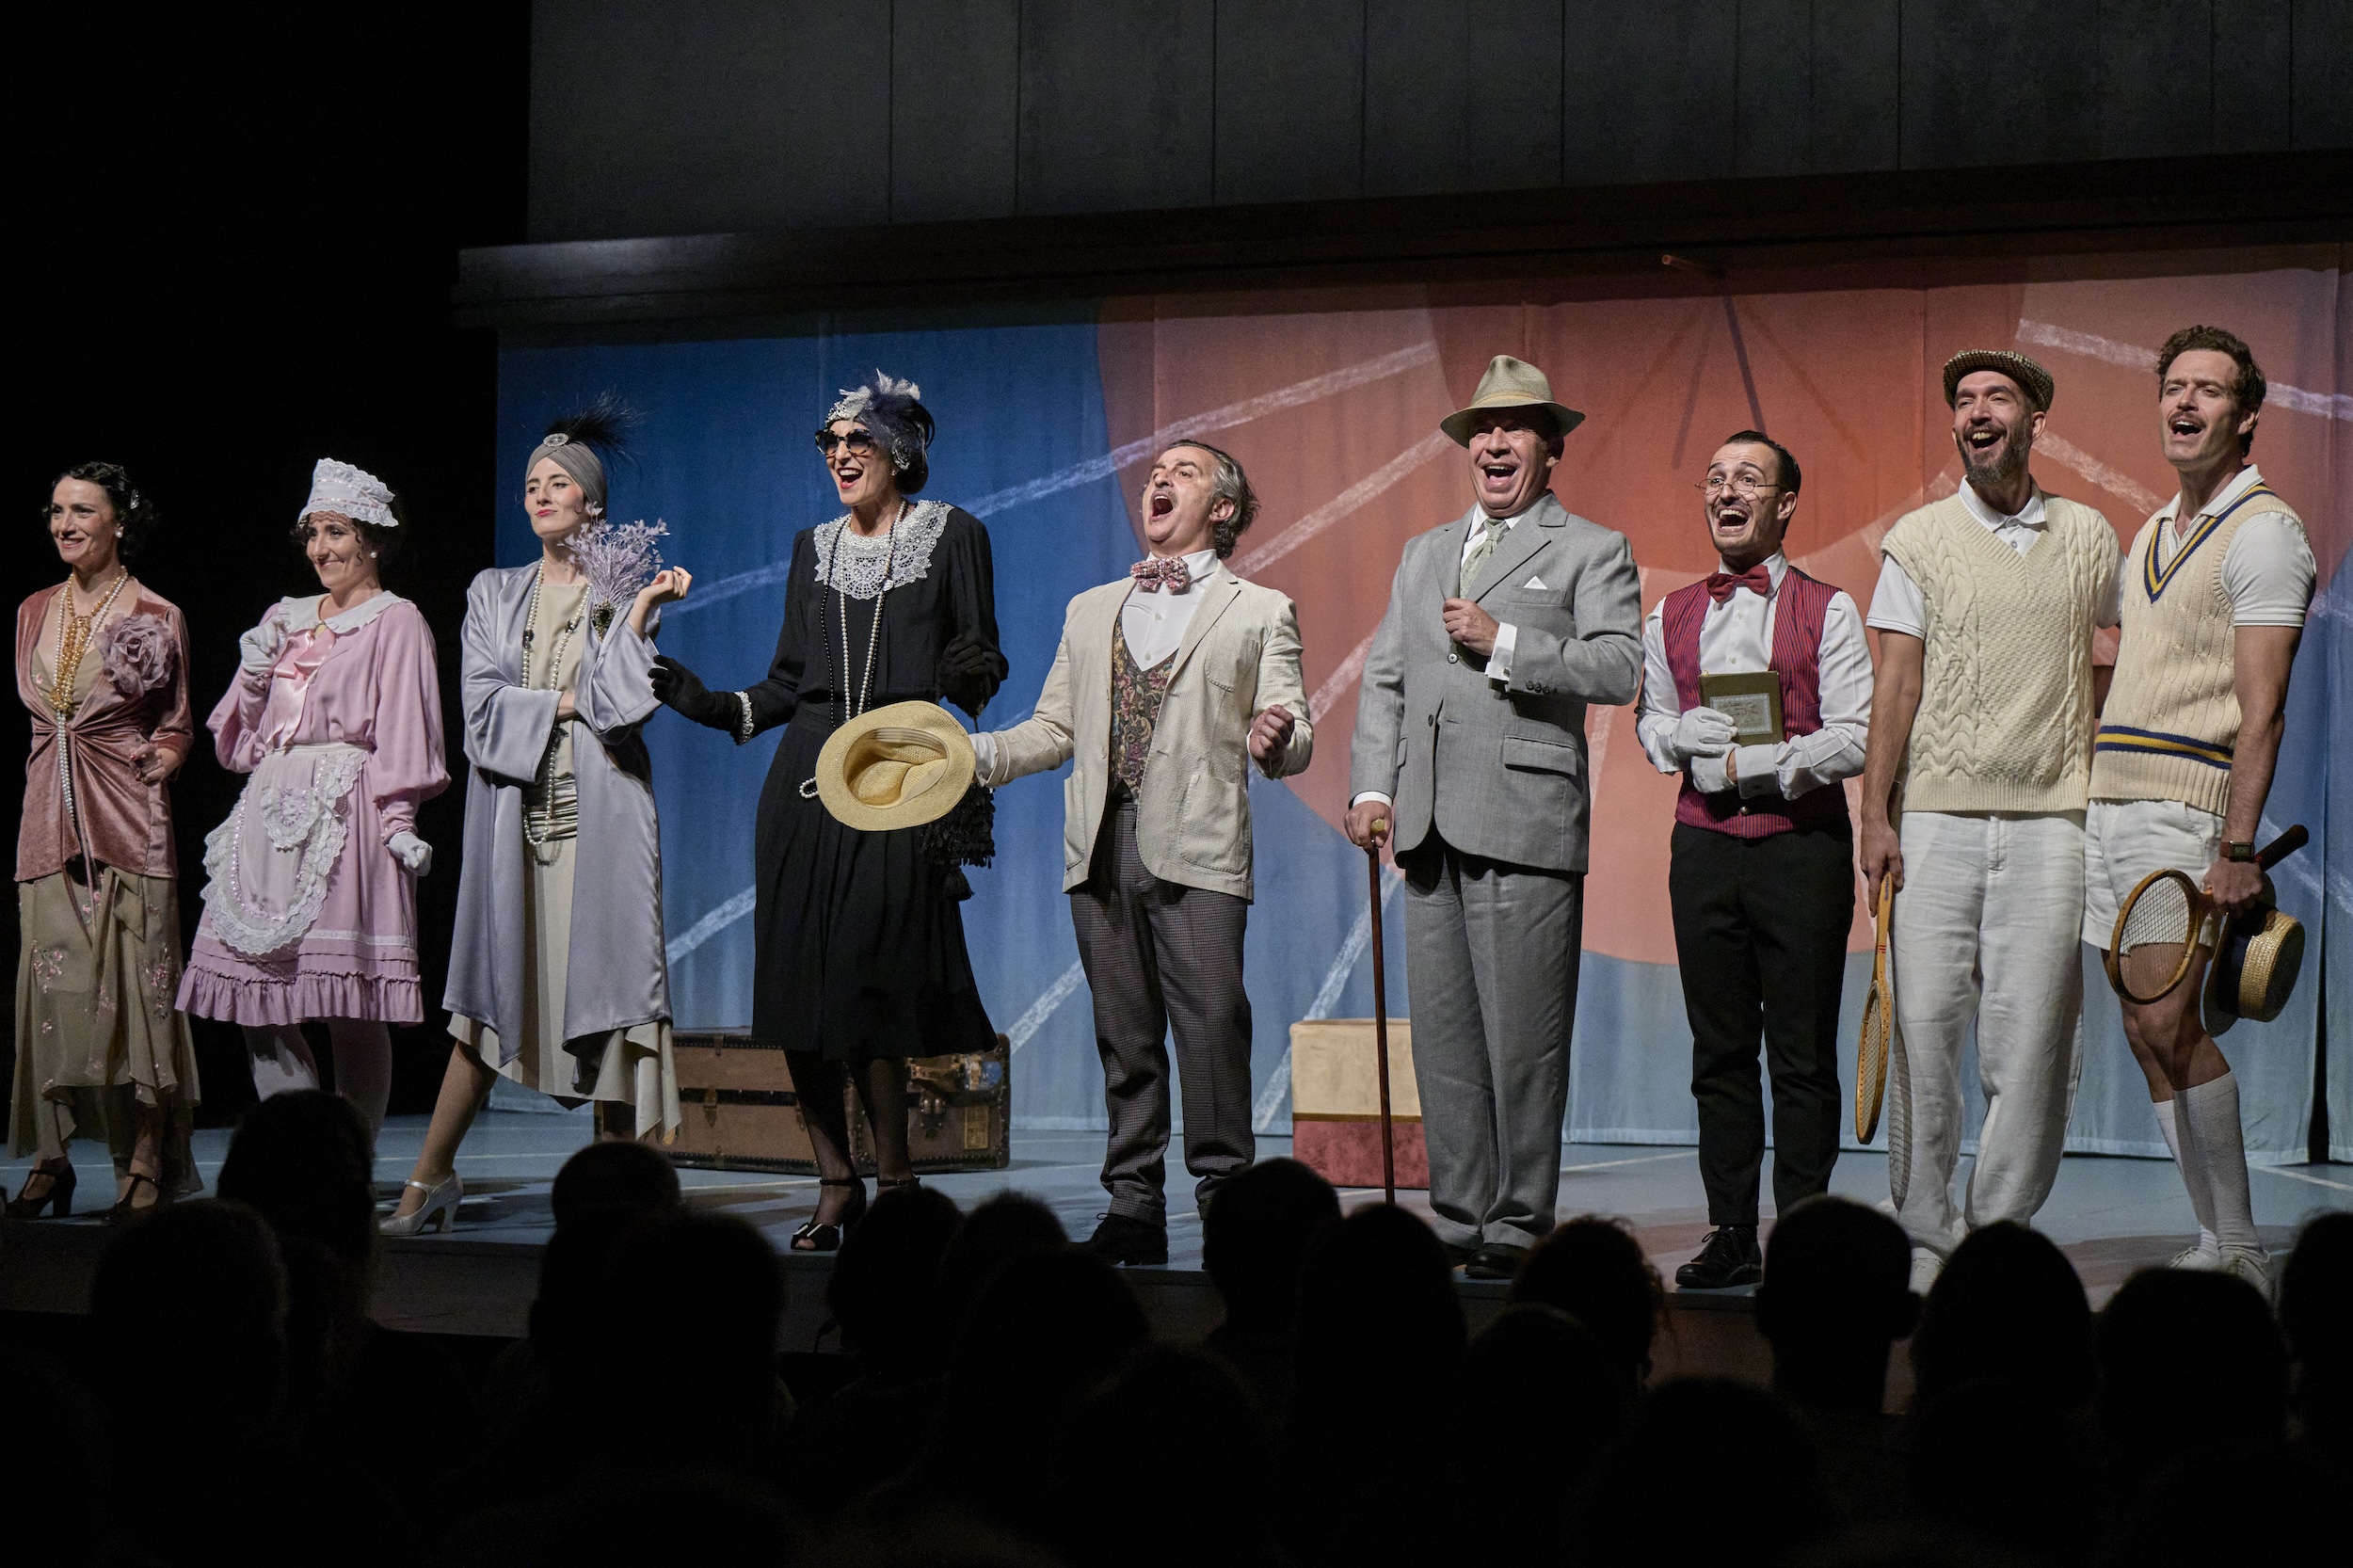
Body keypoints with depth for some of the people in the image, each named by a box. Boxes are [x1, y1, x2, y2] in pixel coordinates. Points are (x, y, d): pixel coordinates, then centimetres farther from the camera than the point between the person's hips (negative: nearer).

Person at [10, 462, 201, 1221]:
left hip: (127, 814, -4)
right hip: (48, 815, 4)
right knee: (51, 977, 0)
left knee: (134, 976, -6)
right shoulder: (35, 614, 14)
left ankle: (146, 1164, -3)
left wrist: (158, 761, -11)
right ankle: (51, 1160, 4)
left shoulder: (156, 617, 1)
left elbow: (177, 726, 6)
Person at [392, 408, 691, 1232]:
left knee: (603, 977, -7)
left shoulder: (626, 593, 7)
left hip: (599, 812, -2)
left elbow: (624, 705, -7)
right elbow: (483, 702, 1)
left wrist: (641, 611, -13)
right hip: (514, 809, 2)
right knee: (491, 990, 0)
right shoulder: (494, 594, 14)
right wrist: (570, 702, -5)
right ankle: (430, 1178, 4)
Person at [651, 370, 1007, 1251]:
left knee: (868, 987, -12)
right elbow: (790, 681, 18)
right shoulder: (815, 549, 17)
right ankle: (837, 1185, 6)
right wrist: (703, 702, 6)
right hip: (808, 781, 5)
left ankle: (893, 1177, -1)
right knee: (798, 988, -1)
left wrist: (970, 676, -18)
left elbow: (981, 665, 3)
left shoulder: (952, 537, 5)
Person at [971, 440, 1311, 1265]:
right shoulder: (1090, 610, 23)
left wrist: (1276, 738, -20)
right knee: (1124, 1034, 5)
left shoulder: (1261, 612, 10)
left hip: (1198, 850, -4)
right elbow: (1055, 729, 20)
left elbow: (1293, 739, 3)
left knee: (1212, 1026, -12)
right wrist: (969, 757, 4)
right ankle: (1133, 1208, 9)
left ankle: (1224, 1195, -4)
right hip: (1104, 847, 4)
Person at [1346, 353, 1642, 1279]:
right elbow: (1384, 678, 21)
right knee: (1444, 1039, 5)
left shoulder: (1590, 551, 6)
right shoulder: (1423, 555, 24)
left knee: (1523, 1040, -6)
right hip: (1430, 824, 5)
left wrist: (1504, 643, -12)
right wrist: (1371, 787, 8)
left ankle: (1519, 1228, 0)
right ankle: (1459, 1222, 11)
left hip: (1525, 823, -5)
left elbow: (1619, 668, -7)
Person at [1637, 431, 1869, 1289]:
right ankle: (1731, 1234, 10)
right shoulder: (1672, 617, 13)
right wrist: (1685, 737, -5)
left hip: (1803, 842, -4)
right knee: (1720, 1048, 5)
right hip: (1705, 843, 4)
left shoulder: (1828, 611, 1)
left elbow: (1855, 738, -7)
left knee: (1803, 1051, -3)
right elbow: (1651, 724, 17)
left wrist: (1748, 762, -13)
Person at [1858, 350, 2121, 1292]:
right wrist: (1876, 814, -4)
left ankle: (2000, 1231, 4)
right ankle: (1929, 1238, 3)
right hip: (1935, 821, -1)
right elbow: (1896, 683, 4)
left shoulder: (2088, 537, 11)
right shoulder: (1918, 540, 7)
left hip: (2049, 820, 1)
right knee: (1923, 1026, -5)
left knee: (2031, 1038, -4)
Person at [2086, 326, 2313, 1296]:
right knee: (2147, 1035, 4)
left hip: (2189, 809, -8)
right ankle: (2219, 1246, 8)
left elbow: (2260, 707, -14)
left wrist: (2236, 848, -20)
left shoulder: (2262, 530, -6)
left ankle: (2240, 1249, -10)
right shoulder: (2151, 535, 20)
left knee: (2168, 1022, -17)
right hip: (2112, 806, 8)